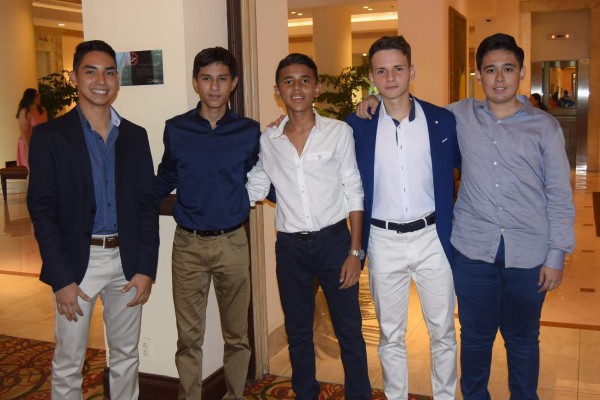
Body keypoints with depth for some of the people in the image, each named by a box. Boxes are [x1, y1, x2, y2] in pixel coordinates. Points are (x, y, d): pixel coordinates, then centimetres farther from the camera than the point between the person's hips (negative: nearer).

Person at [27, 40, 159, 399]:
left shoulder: (136, 136, 6)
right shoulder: (50, 135, -4)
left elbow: (148, 204, 5)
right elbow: (42, 210, -6)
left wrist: (147, 268, -1)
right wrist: (61, 278, -11)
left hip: (127, 260, 3)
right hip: (76, 261, -3)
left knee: (126, 356, 15)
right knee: (68, 363, 7)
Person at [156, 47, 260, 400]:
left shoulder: (249, 131, -2)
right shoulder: (176, 129, 0)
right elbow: (165, 180, 10)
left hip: (233, 243, 0)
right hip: (188, 243, 0)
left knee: (237, 335, 13)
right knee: (189, 337, 10)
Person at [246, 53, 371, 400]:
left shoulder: (339, 132, -4)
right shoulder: (268, 140, 3)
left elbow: (354, 193, -3)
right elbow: (254, 189, 11)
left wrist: (355, 251, -7)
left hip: (334, 240, -2)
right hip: (290, 246, 3)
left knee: (349, 329, 7)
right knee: (298, 331, 16)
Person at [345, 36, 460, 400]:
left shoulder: (443, 121, -3)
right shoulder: (358, 126, -3)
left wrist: (457, 217, 3)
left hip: (432, 237, 0)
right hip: (383, 241, 0)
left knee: (443, 331, 12)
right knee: (391, 335, 13)